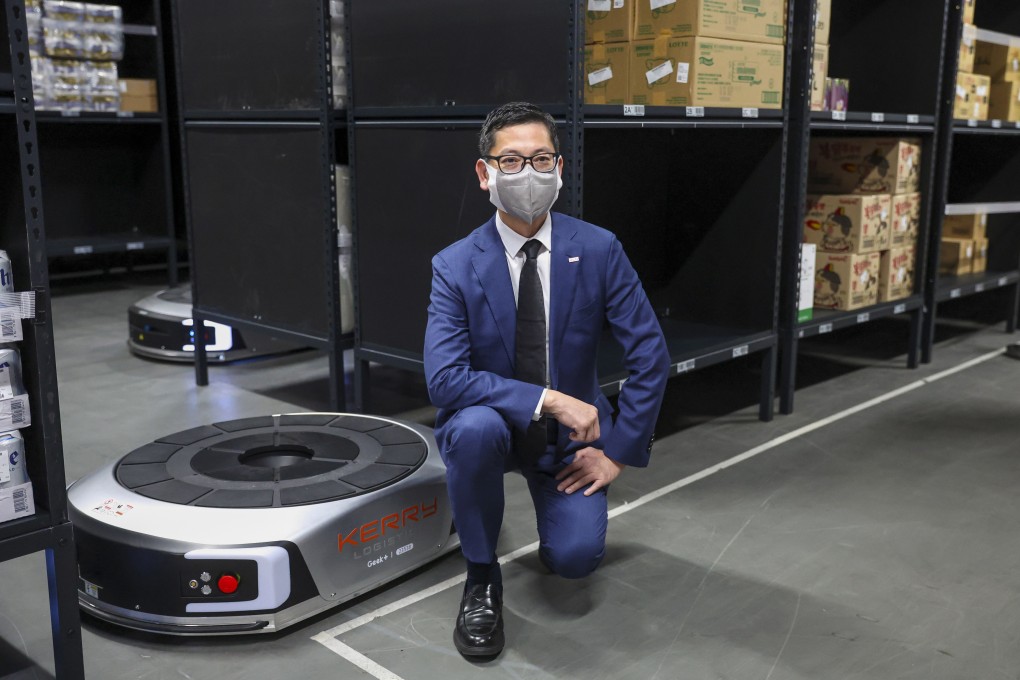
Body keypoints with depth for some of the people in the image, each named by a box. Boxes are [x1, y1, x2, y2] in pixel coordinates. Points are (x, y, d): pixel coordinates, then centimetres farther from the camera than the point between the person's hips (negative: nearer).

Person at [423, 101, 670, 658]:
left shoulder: (599, 250, -12)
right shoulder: (455, 267, -15)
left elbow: (650, 356, -8)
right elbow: (444, 378, -25)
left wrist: (618, 452, -10)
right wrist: (547, 400, -32)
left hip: (570, 435, 1)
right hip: (491, 423, -1)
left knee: (575, 558, -19)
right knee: (474, 426, -36)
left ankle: (562, 530, 22)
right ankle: (481, 576, -9)